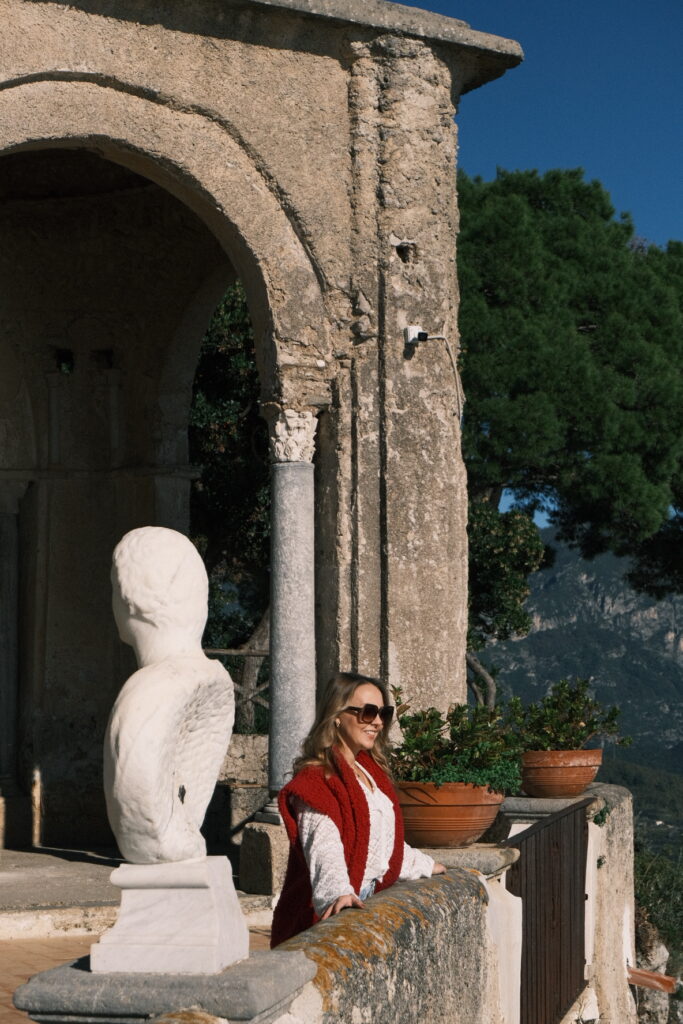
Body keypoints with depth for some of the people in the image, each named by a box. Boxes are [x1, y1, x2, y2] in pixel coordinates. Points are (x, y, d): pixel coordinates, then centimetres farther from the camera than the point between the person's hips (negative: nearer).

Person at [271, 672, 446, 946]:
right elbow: (323, 844, -25)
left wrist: (423, 865, 43)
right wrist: (338, 892, -41)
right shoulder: (318, 778, -10)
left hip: (367, 901, 8)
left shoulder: (370, 771, 20)